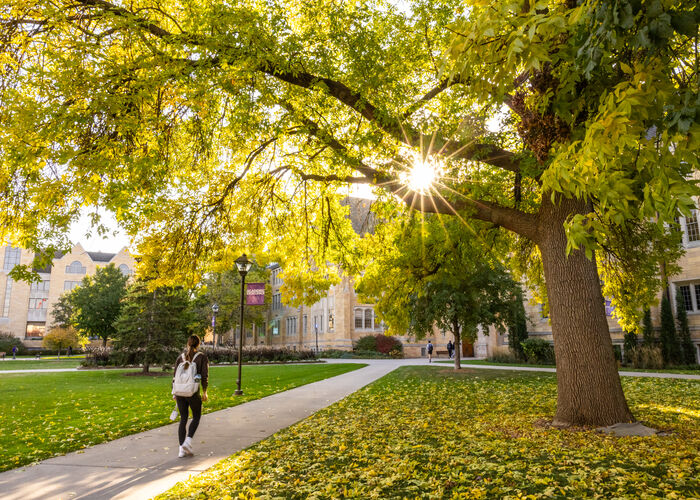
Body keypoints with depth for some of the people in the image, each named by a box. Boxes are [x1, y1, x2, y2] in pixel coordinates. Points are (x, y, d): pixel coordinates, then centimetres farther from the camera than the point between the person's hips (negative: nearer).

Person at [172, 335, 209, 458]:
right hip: (193, 392, -4)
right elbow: (204, 376, -9)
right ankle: (188, 441, -1)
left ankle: (182, 450, 9)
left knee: (183, 419, 13)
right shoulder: (203, 357, -4)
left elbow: (175, 376, 7)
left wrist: (175, 393, 14)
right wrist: (204, 392, 0)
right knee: (196, 417, 17)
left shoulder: (180, 357, 7)